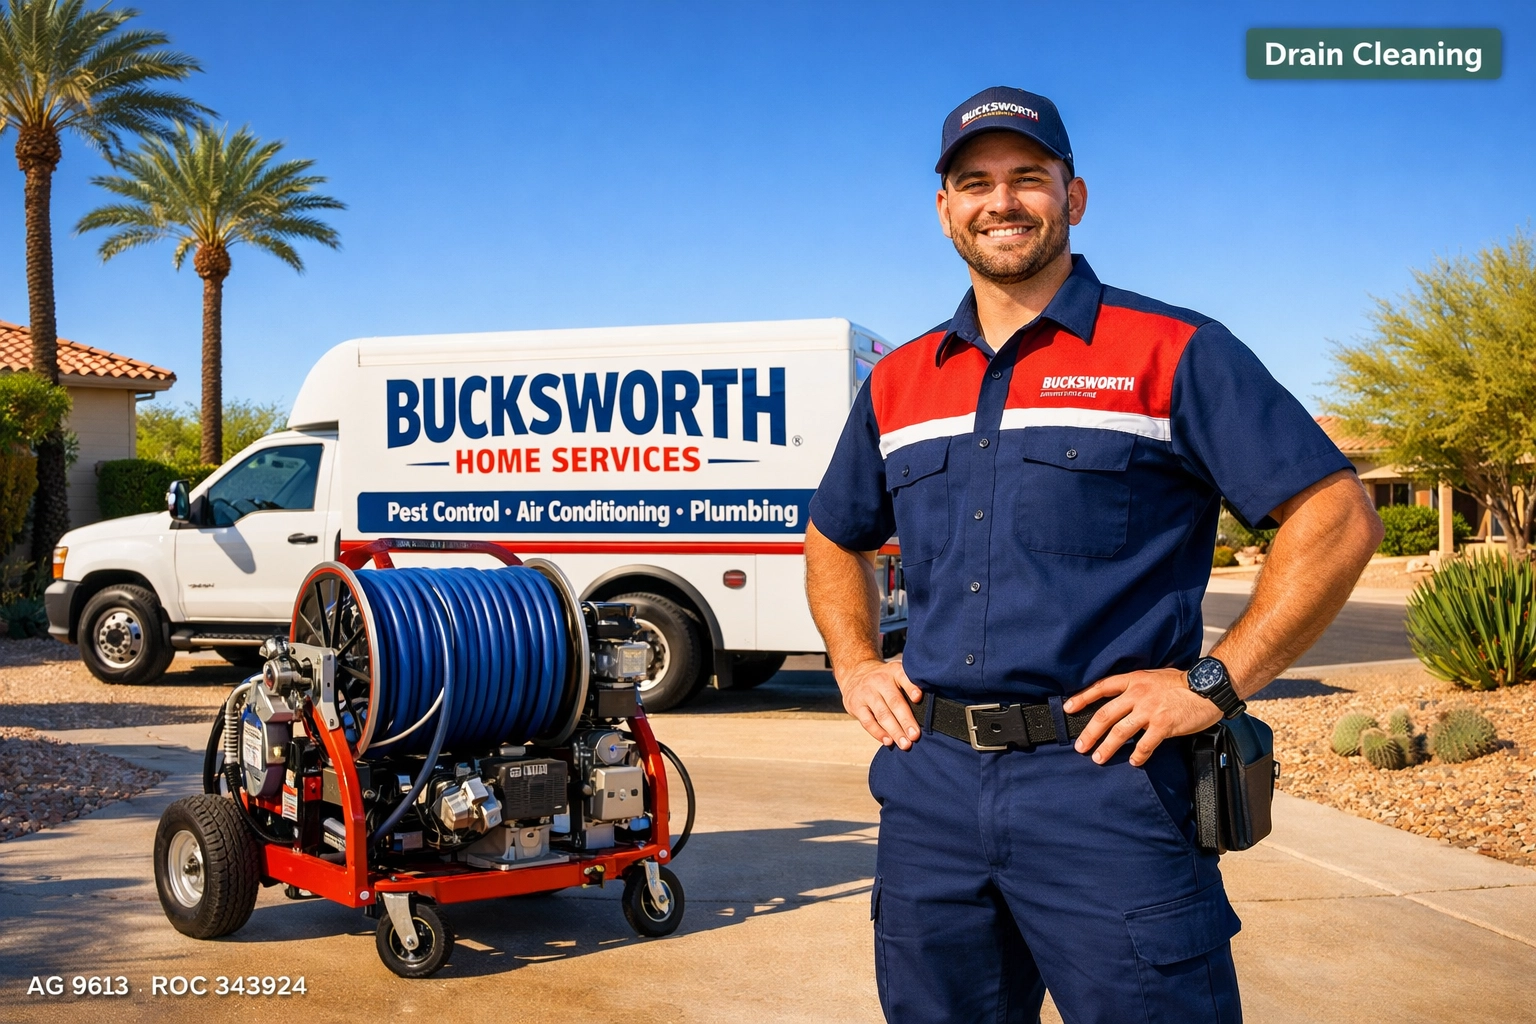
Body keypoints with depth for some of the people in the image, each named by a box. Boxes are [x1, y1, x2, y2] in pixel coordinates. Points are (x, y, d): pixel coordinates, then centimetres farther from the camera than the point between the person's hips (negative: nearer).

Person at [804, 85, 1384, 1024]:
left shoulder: (1173, 352, -1)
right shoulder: (898, 383, 13)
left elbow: (1337, 517, -4)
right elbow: (836, 540, 27)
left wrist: (1217, 681, -11)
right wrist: (856, 664, 11)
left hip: (1109, 782, -4)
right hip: (931, 784, 5)